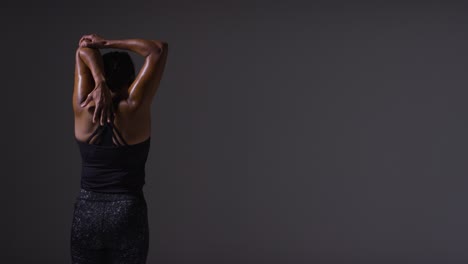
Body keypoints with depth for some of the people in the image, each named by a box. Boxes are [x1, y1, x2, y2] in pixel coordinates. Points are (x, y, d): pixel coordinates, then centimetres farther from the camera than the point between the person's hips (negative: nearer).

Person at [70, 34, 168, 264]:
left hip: (86, 213, 2)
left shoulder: (84, 109, -6)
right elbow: (158, 49, -8)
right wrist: (108, 43, -8)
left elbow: (83, 51, 1)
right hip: (128, 214, -2)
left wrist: (100, 83, -15)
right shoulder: (134, 109, -12)